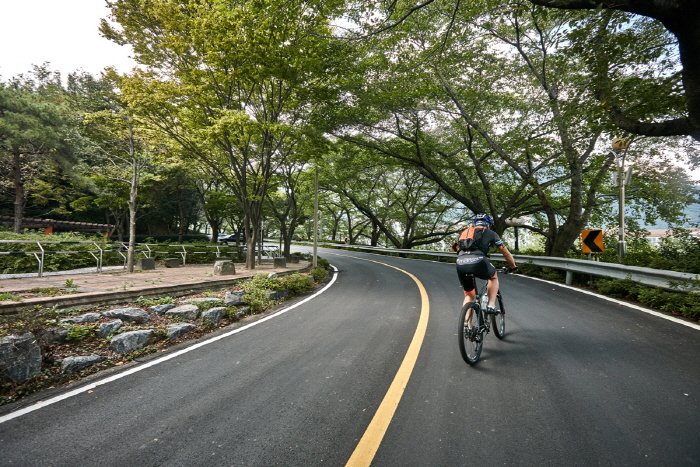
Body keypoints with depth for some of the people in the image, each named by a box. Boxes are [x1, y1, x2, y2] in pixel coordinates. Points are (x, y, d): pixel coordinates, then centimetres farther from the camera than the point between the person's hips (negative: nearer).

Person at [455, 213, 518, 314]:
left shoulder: (465, 232, 32)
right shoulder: (490, 233, 23)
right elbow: (506, 253, 31)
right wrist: (513, 267, 48)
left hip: (460, 264, 3)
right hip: (478, 261, -3)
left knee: (469, 295, 21)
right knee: (494, 277, 31)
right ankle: (491, 305, 20)